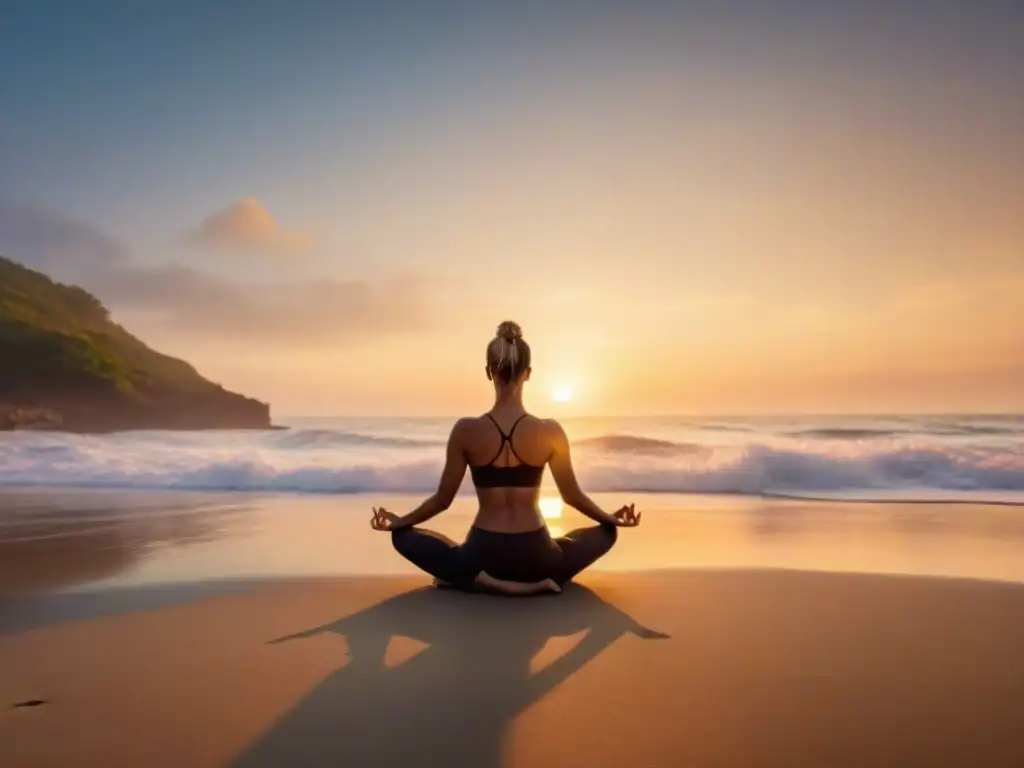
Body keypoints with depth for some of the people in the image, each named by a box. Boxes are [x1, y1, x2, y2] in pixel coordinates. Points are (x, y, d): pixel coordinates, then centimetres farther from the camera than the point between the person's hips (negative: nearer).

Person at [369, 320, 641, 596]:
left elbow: (443, 499, 0)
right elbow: (572, 496, 3)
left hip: (482, 555, -1)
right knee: (606, 532, 26)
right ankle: (540, 582, 4)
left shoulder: (466, 430, -9)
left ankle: (479, 580, -1)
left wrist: (398, 521, 19)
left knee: (403, 536, 21)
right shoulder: (550, 431, -9)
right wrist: (612, 518, 23)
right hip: (535, 558, 1)